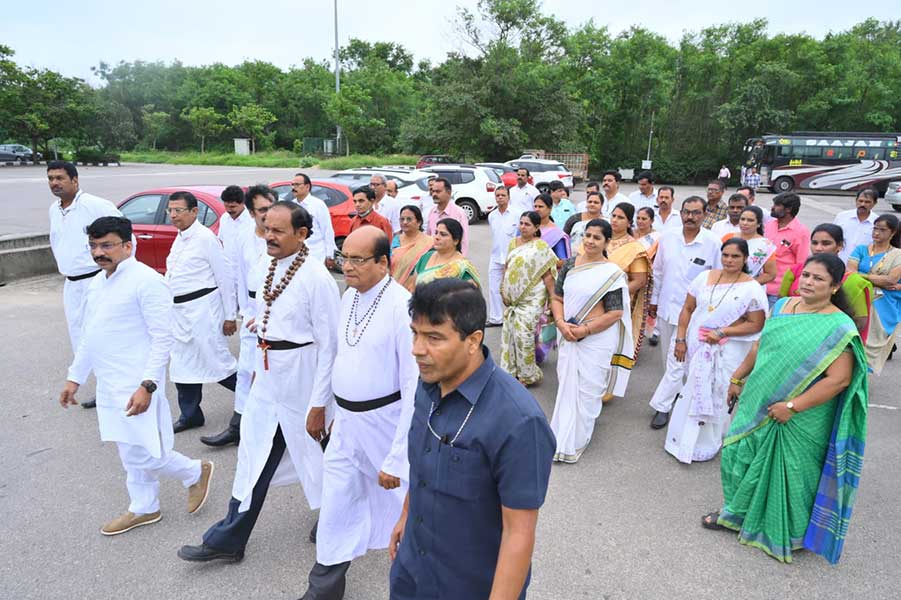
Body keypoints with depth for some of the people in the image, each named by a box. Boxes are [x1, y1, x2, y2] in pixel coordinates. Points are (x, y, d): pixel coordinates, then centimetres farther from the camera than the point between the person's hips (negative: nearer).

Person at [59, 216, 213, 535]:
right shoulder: (97, 283, 12)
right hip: (109, 385, 8)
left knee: (141, 454, -5)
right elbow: (89, 336, 21)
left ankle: (195, 472, 19)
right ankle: (144, 508, 32)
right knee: (131, 453, 17)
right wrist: (74, 377, 21)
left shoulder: (146, 281, -15)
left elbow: (162, 338, -18)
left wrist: (147, 385, -24)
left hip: (136, 386, -8)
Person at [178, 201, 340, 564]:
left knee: (315, 452, 12)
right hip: (268, 376, 7)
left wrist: (318, 404, -17)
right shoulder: (271, 267, 5)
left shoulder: (317, 278, -19)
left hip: (302, 375, -7)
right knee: (254, 455, 14)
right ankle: (228, 540, 27)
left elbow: (329, 344, -18)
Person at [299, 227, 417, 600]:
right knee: (336, 507, 14)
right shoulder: (349, 297, 2)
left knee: (395, 497, 16)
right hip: (346, 419, 6)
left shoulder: (402, 307, -23)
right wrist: (338, 410, 18)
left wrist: (397, 459, -22)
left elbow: (415, 385, -23)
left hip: (385, 420, -6)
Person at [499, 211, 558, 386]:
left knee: (523, 332, -8)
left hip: (531, 298, -6)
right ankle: (510, 370, 24)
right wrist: (504, 290, 8)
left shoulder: (541, 247, -8)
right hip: (513, 297, 6)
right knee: (509, 331, 9)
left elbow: (547, 275, -10)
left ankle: (527, 374, 9)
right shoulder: (513, 243, 9)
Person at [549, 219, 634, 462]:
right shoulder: (570, 265, 4)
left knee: (587, 390, 6)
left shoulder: (612, 274, -10)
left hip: (597, 340, -4)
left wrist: (585, 329, -18)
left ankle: (574, 442, 24)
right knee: (566, 385, 15)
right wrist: (561, 323, -11)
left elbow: (615, 313, -12)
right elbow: (557, 298, 6)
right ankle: (562, 437, 33)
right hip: (568, 336, 4)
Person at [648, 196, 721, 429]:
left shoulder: (713, 244, -12)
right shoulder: (667, 238, -1)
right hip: (666, 307, 5)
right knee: (668, 356, 18)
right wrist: (654, 300, 13)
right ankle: (676, 390, 40)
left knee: (677, 360, -4)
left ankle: (662, 405, 7)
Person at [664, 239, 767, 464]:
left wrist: (721, 332, -18)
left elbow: (756, 325, -10)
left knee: (717, 397, 6)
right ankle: (685, 439, 31)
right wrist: (680, 340, 0)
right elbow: (687, 309, 5)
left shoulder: (752, 288, -9)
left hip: (727, 352, -4)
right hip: (697, 347, 4)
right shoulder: (705, 277, 2)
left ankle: (705, 444, 24)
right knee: (693, 392, 14)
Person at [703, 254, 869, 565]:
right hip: (758, 406, 6)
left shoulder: (839, 327, -18)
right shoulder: (782, 306, 1)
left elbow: (839, 379, -23)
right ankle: (736, 511, 40)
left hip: (800, 421, -6)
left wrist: (792, 406, -22)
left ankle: (787, 533, 36)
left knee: (791, 472, 11)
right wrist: (737, 378, 17)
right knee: (739, 455, 16)